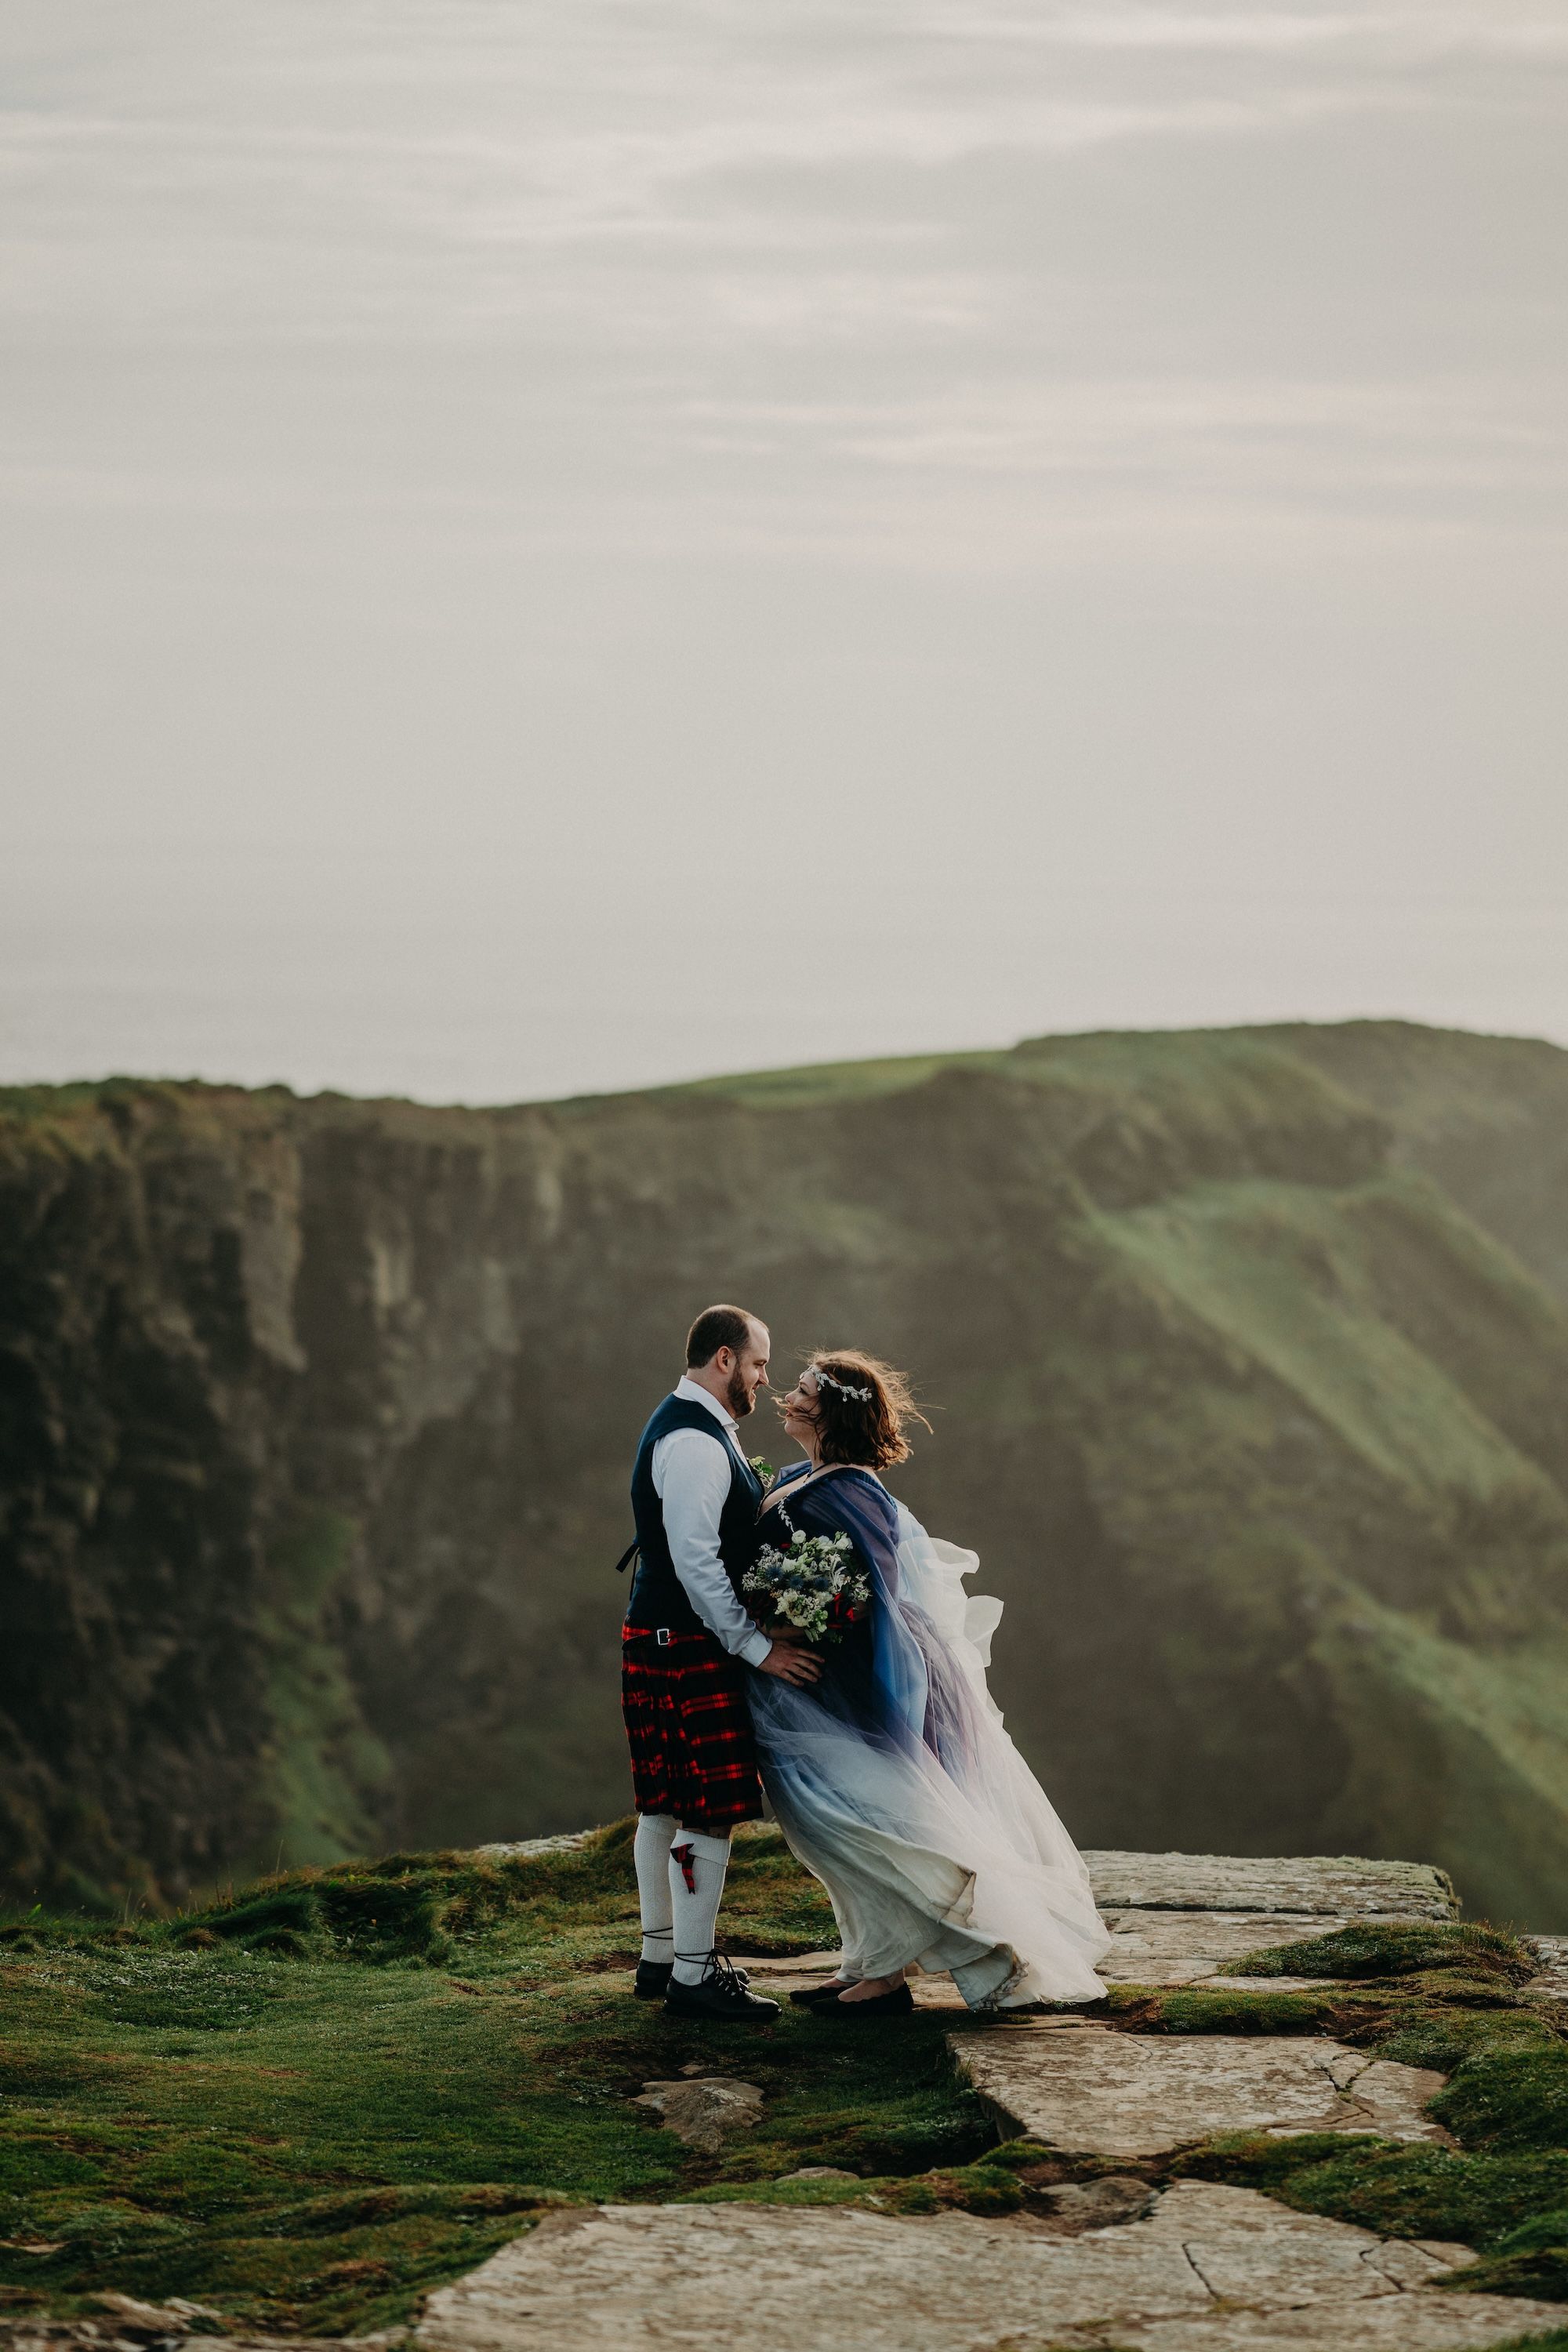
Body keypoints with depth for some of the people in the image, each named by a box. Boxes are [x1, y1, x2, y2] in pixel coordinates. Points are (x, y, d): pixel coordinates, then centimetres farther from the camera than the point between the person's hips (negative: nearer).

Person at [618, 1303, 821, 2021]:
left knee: (665, 1803, 16)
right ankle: (693, 1974, -6)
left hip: (658, 1642, 11)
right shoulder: (695, 1444, -19)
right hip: (688, 1647, -11)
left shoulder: (684, 1428, 16)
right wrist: (757, 1646, -21)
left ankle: (660, 1954, 24)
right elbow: (695, 1563, -24)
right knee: (709, 1810, -9)